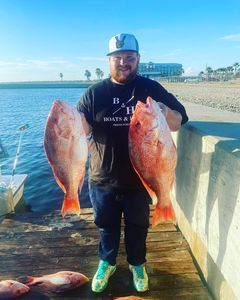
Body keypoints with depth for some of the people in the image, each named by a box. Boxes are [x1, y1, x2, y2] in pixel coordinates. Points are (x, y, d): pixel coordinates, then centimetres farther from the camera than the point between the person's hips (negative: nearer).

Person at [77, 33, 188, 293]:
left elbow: (178, 123, -4)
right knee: (106, 225, 20)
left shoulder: (151, 89, -2)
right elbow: (82, 130, -4)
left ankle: (137, 264, 46)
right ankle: (106, 262, 47)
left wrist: (165, 112, -27)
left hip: (140, 179, 0)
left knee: (137, 226, 19)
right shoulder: (94, 93, -1)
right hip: (103, 179, 1)